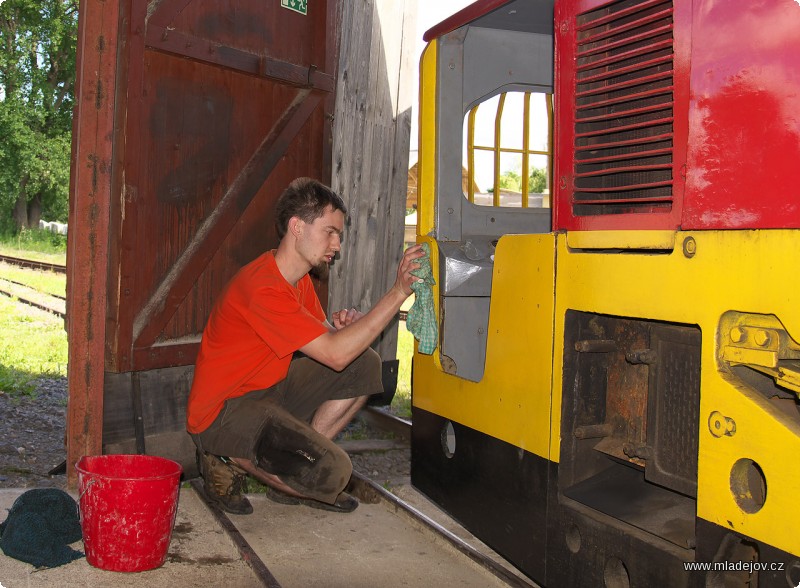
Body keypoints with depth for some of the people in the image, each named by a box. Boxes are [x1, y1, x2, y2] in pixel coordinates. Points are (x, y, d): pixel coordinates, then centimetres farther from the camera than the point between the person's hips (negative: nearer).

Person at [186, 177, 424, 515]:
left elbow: (323, 339, 10)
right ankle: (229, 461, -1)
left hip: (267, 390, 10)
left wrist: (344, 326, -15)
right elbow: (336, 355, -30)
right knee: (332, 473, -26)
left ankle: (298, 472, 4)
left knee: (365, 366, -2)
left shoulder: (299, 277, 5)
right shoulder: (262, 288, -27)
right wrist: (398, 293, -30)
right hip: (222, 411, -10)